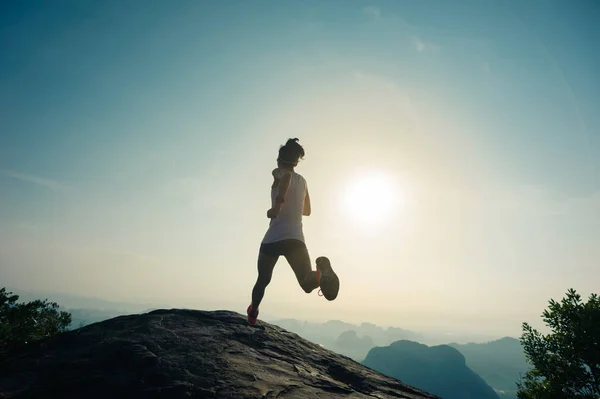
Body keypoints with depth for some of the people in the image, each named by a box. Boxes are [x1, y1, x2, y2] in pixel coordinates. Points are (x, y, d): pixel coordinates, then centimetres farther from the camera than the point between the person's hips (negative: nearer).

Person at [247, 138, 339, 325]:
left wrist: (277, 204, -29)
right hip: (296, 239, 3)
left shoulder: (278, 174, 4)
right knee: (308, 284, -9)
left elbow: (287, 175, -24)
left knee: (262, 281, 20)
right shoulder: (303, 181, 19)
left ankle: (252, 314, 32)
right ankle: (322, 271, -41)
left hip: (272, 239, -2)